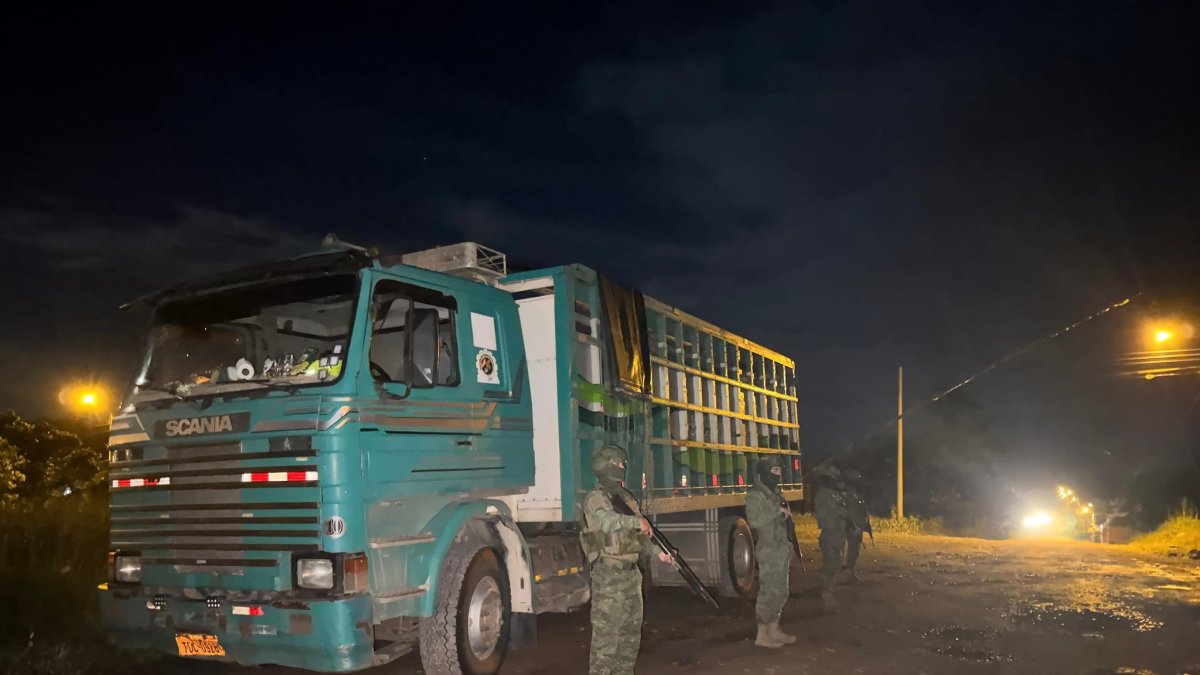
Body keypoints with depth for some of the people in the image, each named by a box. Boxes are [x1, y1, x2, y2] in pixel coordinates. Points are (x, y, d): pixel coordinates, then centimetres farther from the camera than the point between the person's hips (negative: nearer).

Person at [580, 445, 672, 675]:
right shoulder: (595, 498, -12)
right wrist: (638, 521, -36)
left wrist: (658, 551, 20)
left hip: (631, 571, 9)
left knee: (631, 630, 16)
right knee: (606, 631, -7)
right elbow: (607, 521, -34)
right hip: (609, 574, -9)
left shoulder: (625, 498, 16)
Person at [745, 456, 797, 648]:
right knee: (768, 592, -7)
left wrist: (789, 519, 11)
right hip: (768, 551, -10)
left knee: (780, 592, 15)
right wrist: (778, 510, -23)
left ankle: (774, 630, 24)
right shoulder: (756, 494, -13)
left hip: (780, 549, 10)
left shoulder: (775, 492, 17)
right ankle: (762, 635, 0)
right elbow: (754, 519, -27)